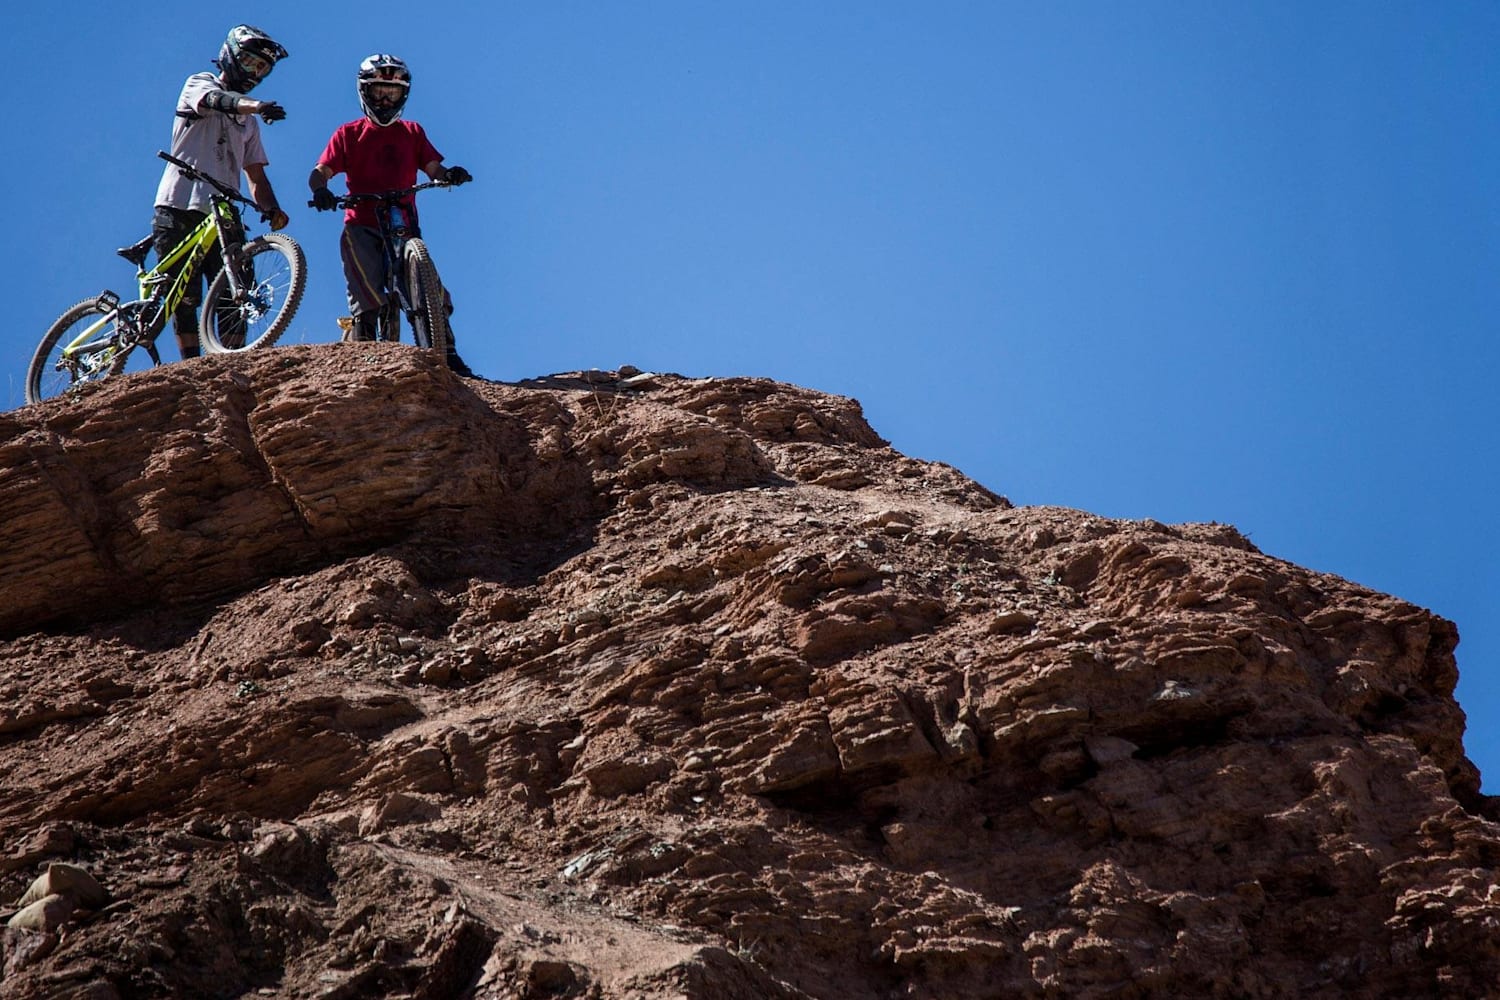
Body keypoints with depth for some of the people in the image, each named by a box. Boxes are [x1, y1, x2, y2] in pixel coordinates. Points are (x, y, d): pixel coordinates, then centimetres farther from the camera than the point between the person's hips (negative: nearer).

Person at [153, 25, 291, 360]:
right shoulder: (200, 84, 6)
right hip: (179, 209, -5)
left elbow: (255, 174, 15)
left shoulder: (248, 121, 24)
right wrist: (258, 105, -41)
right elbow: (218, 100, -19)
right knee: (185, 298, -7)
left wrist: (271, 209, -7)